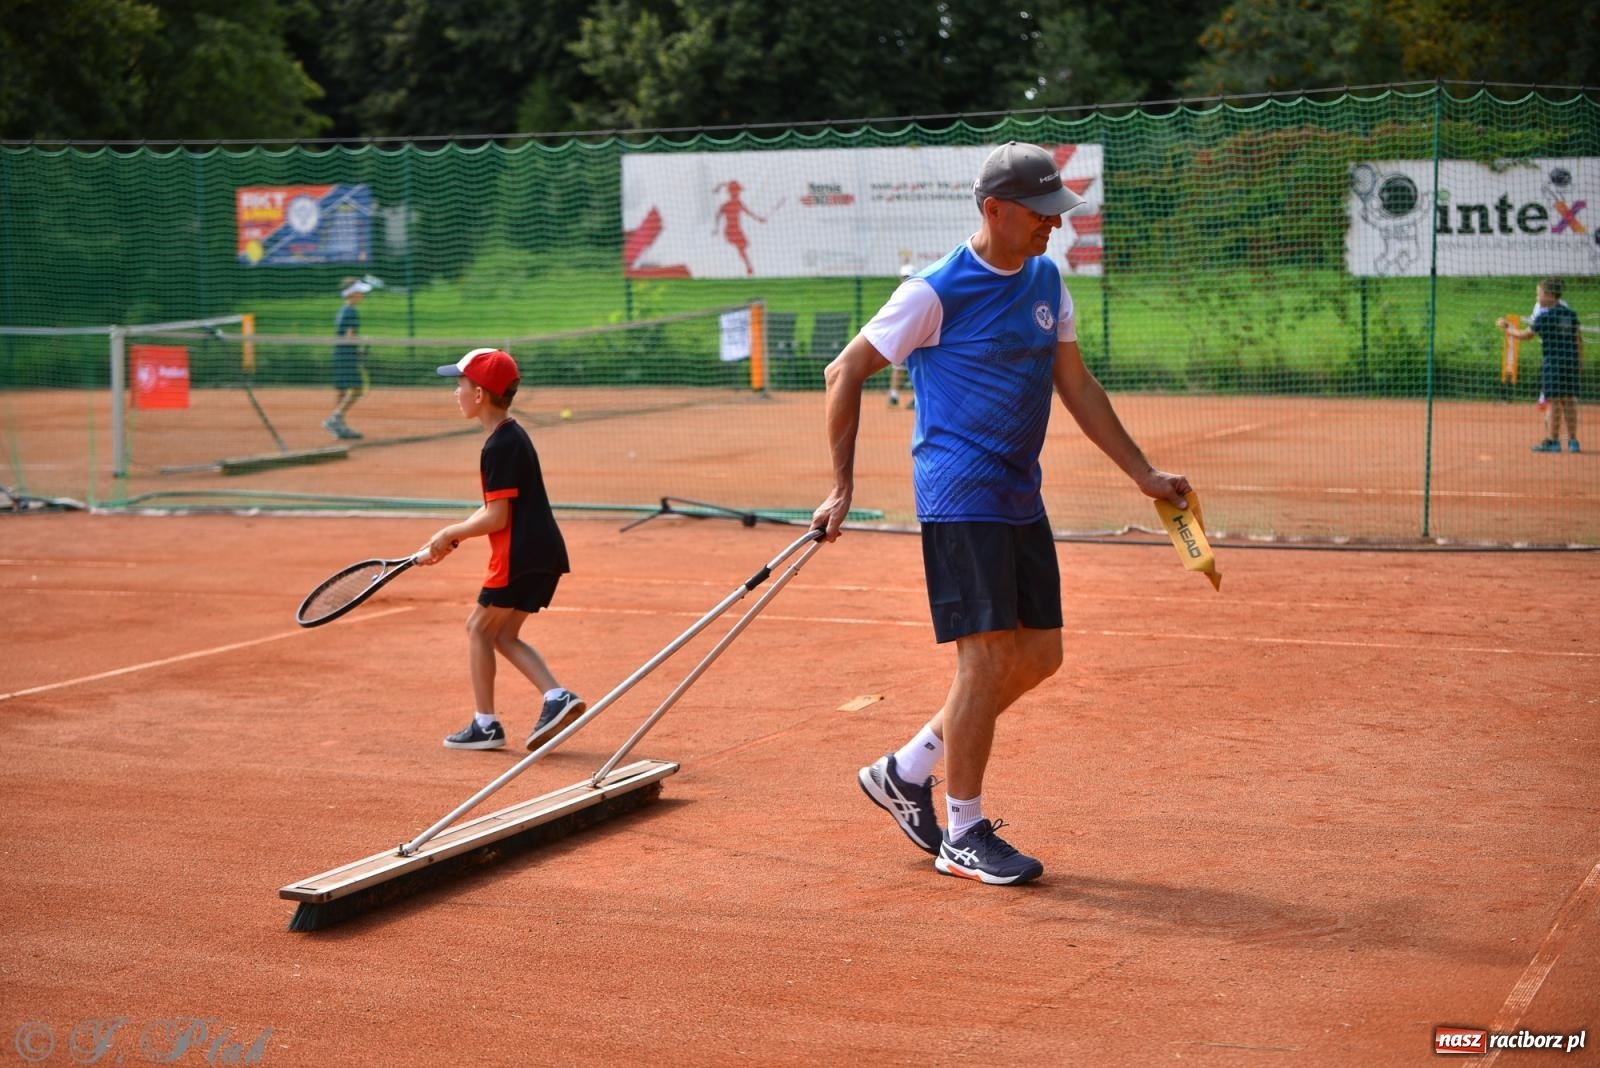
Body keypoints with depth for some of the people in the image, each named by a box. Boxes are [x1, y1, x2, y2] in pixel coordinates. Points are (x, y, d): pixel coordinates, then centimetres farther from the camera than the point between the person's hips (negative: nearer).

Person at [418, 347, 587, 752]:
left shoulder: (499, 447, -16)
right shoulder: (513, 436, 15)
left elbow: (496, 517, -18)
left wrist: (451, 534, -4)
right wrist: (452, 536, 13)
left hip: (520, 555, -10)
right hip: (545, 552, 10)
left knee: (479, 627, 5)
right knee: (502, 634, 15)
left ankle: (486, 724, 9)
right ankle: (557, 697, 2)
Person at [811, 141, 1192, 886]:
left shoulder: (1046, 281, 10)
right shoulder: (936, 292, -11)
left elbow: (1076, 387, 16)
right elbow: (845, 372, -5)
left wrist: (1143, 474, 11)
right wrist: (843, 487, -6)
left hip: (1019, 497, 8)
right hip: (959, 497, -8)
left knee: (1039, 656, 9)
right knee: (987, 656, -9)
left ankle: (907, 771, 23)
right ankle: (963, 833, 4)